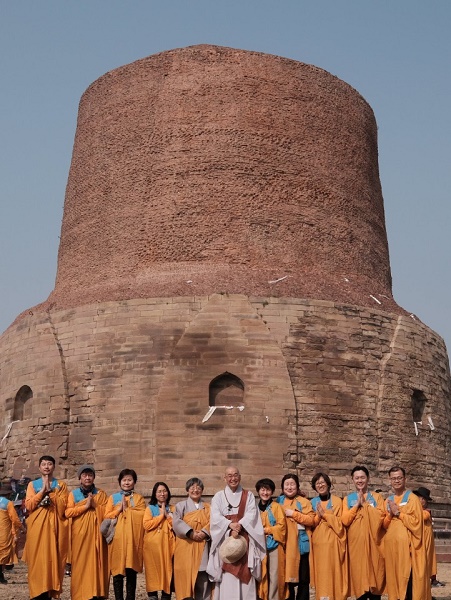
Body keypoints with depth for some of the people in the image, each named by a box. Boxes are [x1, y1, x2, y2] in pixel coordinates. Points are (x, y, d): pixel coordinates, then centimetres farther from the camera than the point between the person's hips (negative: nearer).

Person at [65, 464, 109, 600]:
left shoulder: (101, 494, 12)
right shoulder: (73, 494, 8)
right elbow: (68, 513, -5)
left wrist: (95, 505, -9)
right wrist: (85, 506, -10)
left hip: (96, 534, 1)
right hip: (80, 534, -1)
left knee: (96, 564, -3)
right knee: (80, 565, -5)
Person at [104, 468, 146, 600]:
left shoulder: (139, 498, 11)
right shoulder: (113, 498, 12)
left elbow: (143, 515, -3)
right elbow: (107, 516, 3)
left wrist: (127, 509, -6)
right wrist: (119, 509, -8)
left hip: (132, 538, 0)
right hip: (117, 538, 0)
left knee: (131, 573, 0)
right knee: (117, 572, -1)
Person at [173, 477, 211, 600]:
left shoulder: (207, 508, 15)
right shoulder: (181, 505, 7)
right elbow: (177, 522, -6)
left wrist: (204, 532, -15)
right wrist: (190, 533, -17)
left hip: (202, 547, 2)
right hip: (185, 546, -2)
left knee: (202, 577, -1)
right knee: (186, 575, -7)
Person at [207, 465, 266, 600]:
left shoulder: (248, 496, 11)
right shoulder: (218, 496, 10)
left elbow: (252, 515, -2)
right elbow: (215, 516, -4)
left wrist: (239, 526, -19)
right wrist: (230, 525, -21)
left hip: (244, 540, 0)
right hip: (225, 539, 0)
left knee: (245, 575, -5)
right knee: (227, 578, -6)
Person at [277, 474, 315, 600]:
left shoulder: (304, 502, 1)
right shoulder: (278, 502, 12)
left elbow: (311, 520, -9)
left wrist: (293, 514, -14)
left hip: (301, 545, -2)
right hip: (285, 545, 3)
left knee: (303, 580, 1)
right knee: (287, 576, 5)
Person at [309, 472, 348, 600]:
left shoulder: (337, 501, 2)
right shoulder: (313, 502, 12)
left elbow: (340, 523, -5)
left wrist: (324, 514, -12)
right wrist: (318, 515, -7)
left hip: (333, 543, -3)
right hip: (318, 543, 3)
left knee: (334, 573, -5)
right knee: (321, 574, 3)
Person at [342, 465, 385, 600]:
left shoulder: (377, 497, 9)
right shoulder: (348, 499, 11)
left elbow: (380, 517, -8)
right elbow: (345, 520, -3)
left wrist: (364, 504, -7)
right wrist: (357, 504, -8)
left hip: (373, 542, -1)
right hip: (356, 543, 1)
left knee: (374, 576, -3)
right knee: (359, 577, -1)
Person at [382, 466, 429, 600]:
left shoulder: (412, 498, -2)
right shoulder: (388, 500, 15)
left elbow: (416, 522, -11)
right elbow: (384, 525, 15)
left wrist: (398, 513, -10)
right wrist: (390, 514, -3)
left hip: (406, 545, -6)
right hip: (390, 545, 6)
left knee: (408, 579, -8)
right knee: (394, 578, 5)